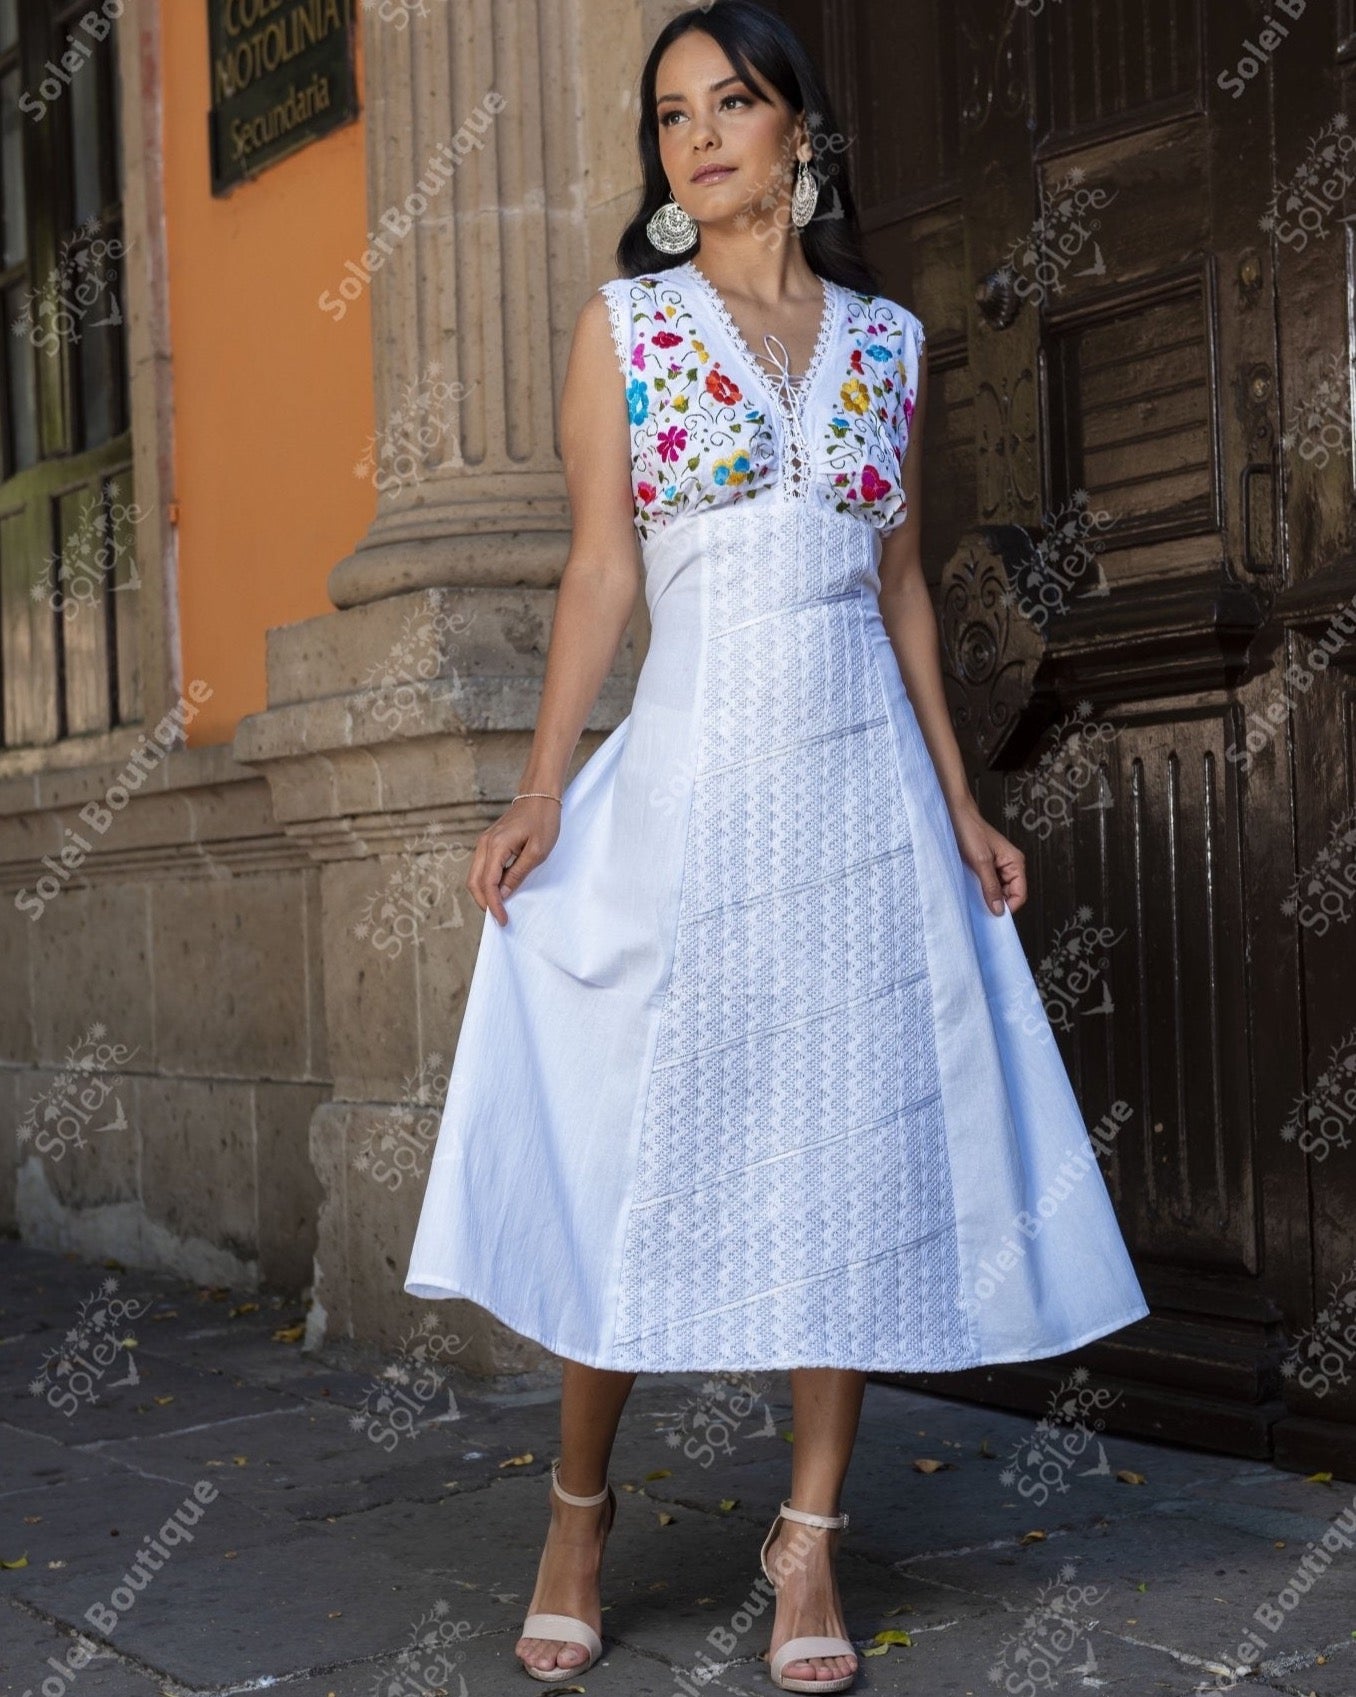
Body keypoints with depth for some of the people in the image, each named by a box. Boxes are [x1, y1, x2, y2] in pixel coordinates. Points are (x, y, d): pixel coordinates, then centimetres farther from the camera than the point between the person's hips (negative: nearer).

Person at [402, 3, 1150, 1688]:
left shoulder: (888, 338, 12)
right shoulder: (624, 322, 5)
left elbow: (902, 581, 13)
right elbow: (600, 565, -2)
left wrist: (958, 801, 9)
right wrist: (542, 784, -12)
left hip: (862, 784, 3)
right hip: (687, 776, -2)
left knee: (860, 1155, 2)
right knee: (644, 1147, 1)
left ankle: (810, 1539, 15)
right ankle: (578, 1513, 20)